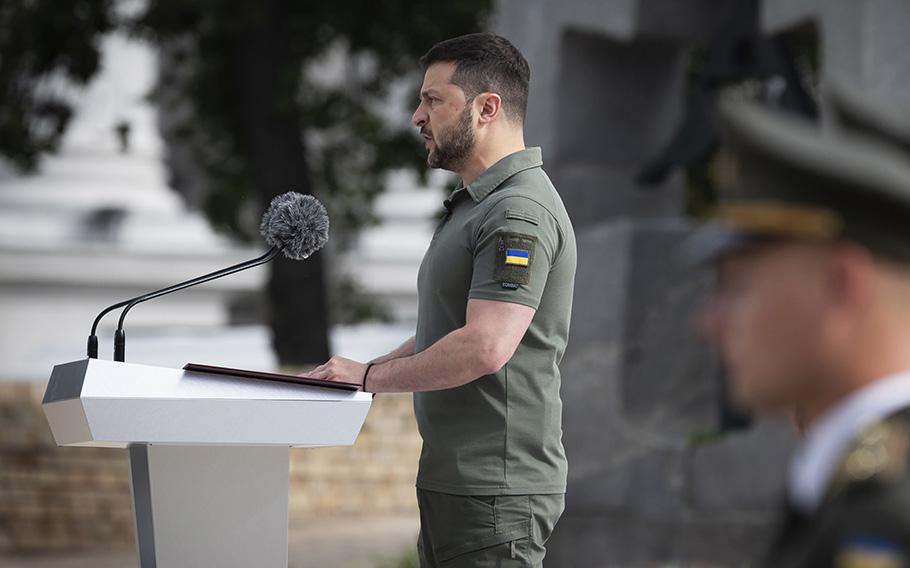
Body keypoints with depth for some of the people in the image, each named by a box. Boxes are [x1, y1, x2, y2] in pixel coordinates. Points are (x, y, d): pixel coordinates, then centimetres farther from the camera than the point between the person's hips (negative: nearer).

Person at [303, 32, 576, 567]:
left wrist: (369, 377, -14)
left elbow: (484, 348, -25)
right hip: (453, 482, 10)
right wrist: (350, 376, 10)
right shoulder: (473, 205, 20)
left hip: (494, 494, -10)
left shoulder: (520, 212, -16)